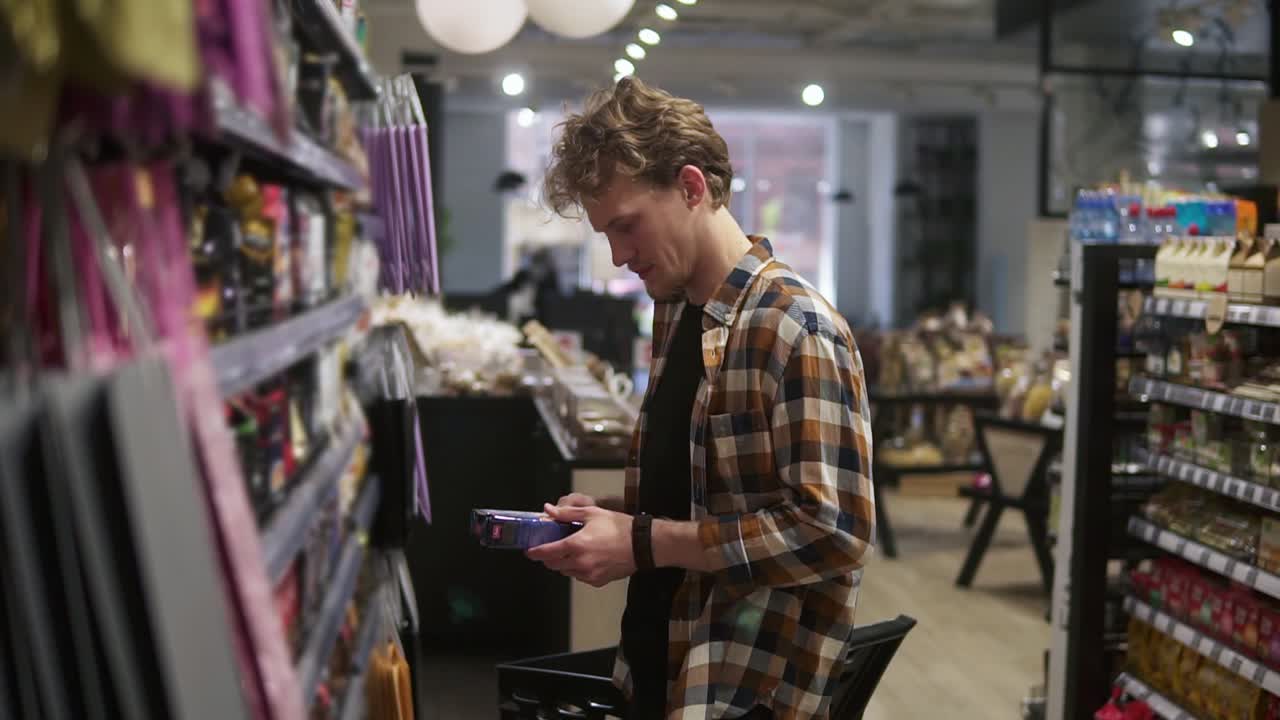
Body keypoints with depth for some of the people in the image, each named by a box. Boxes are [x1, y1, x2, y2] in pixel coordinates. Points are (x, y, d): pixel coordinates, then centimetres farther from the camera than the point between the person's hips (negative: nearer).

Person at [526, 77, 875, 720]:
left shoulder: (795, 328, -18)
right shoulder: (672, 314, 8)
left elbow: (832, 530, -24)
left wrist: (644, 543, -22)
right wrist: (611, 518, 0)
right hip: (656, 668, 8)